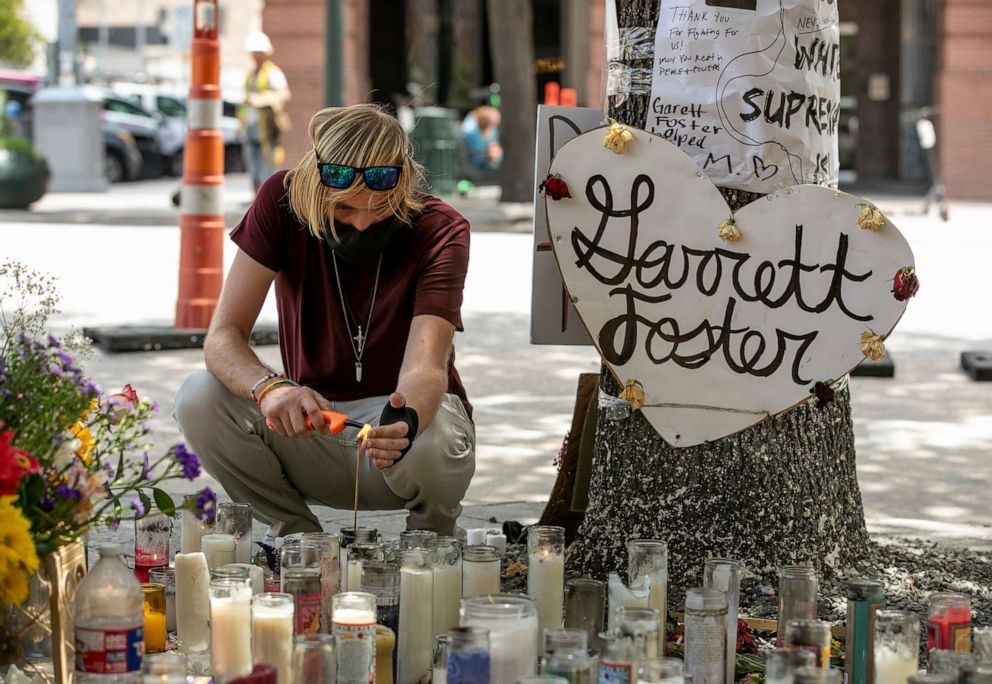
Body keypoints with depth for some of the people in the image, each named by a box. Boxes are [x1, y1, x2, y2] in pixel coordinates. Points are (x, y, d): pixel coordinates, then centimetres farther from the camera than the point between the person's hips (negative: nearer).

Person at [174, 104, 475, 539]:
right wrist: (269, 387, -41)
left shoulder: (440, 231, -17)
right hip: (312, 420, 2)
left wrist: (406, 422, -53)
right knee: (199, 398, -25)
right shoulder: (281, 201, -13)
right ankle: (295, 533, 0)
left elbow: (425, 368, -28)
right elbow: (222, 336, -18)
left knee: (430, 445, -38)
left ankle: (432, 534, 1)